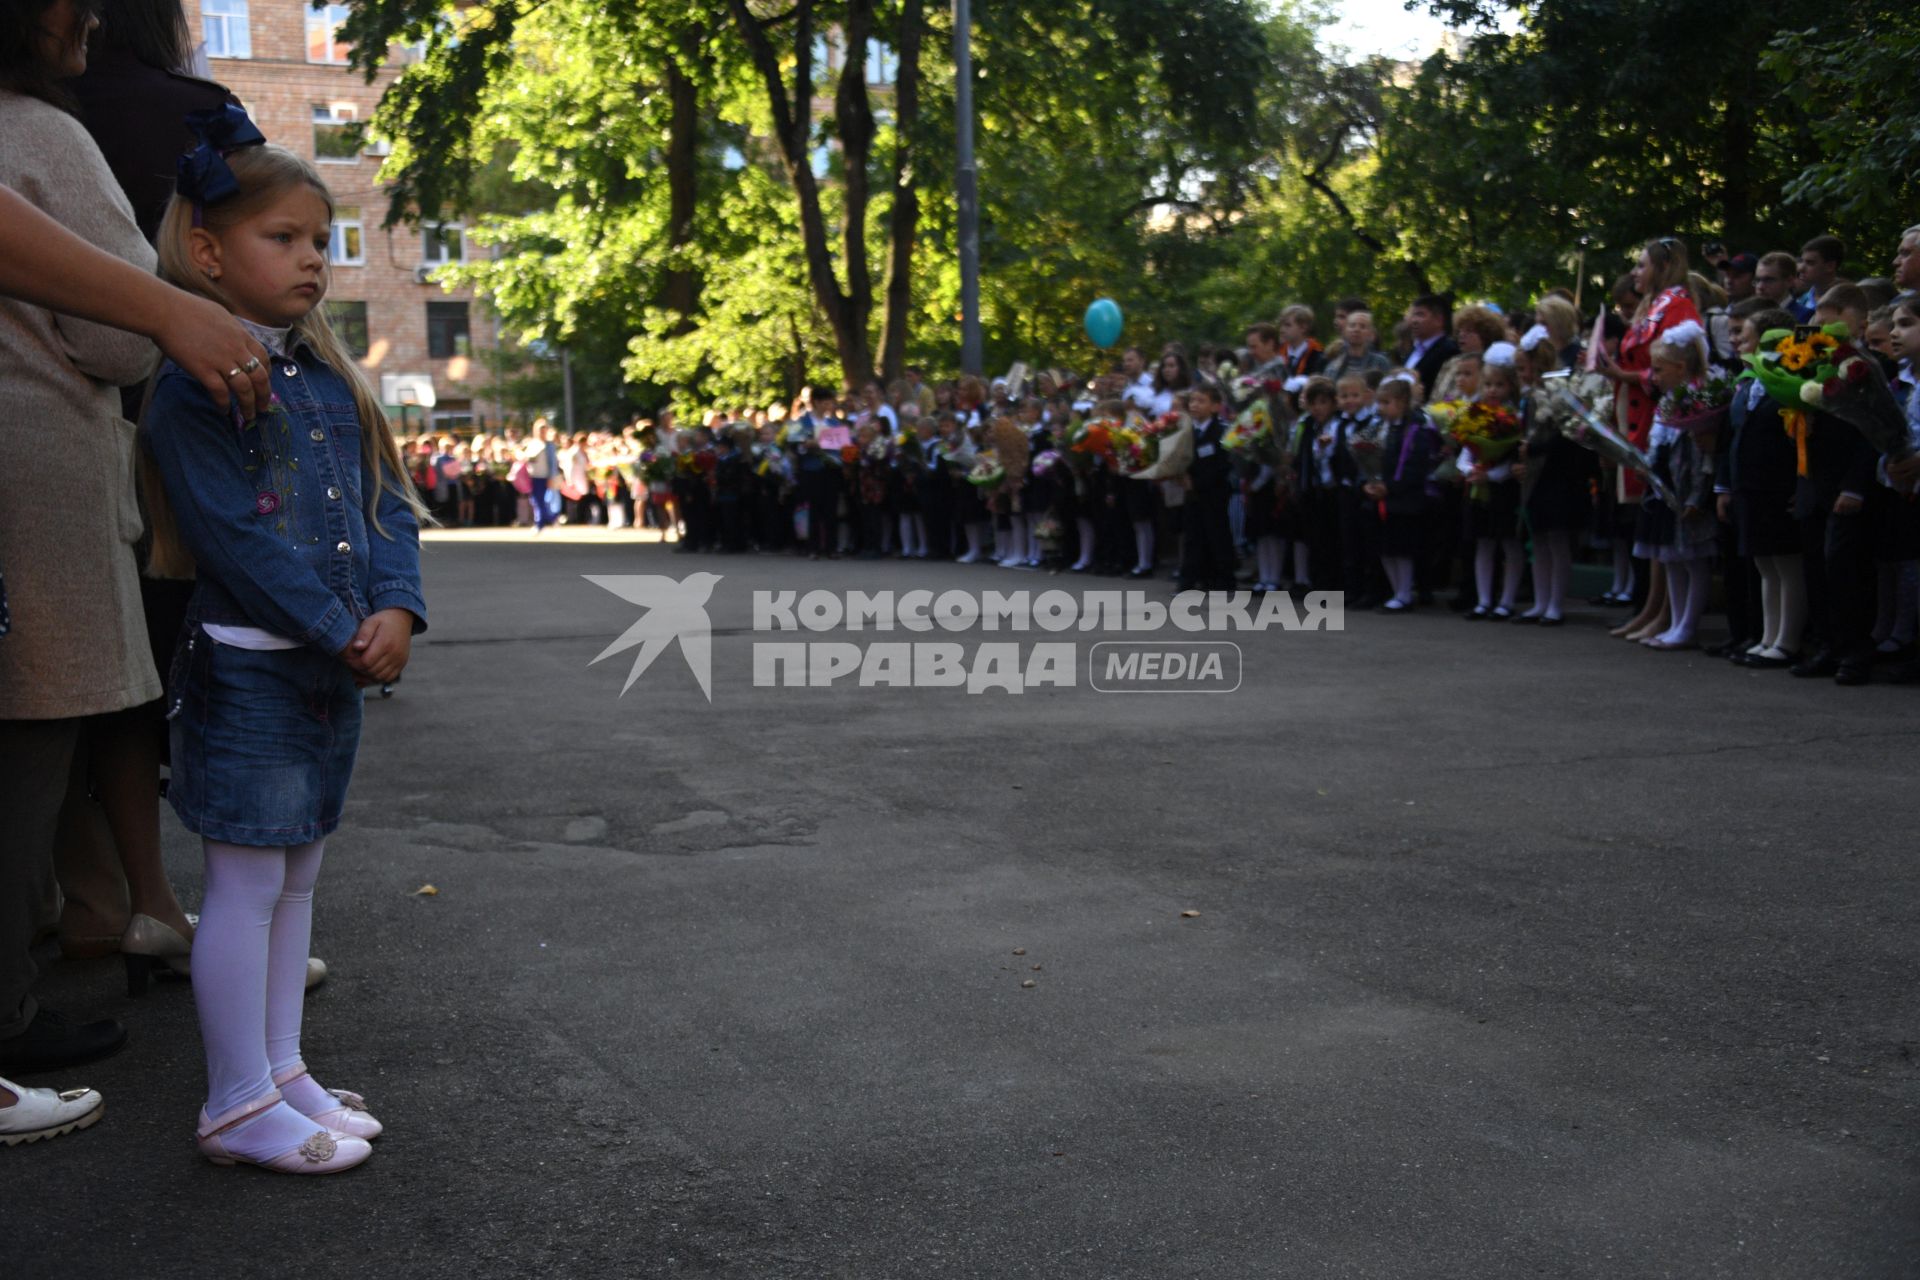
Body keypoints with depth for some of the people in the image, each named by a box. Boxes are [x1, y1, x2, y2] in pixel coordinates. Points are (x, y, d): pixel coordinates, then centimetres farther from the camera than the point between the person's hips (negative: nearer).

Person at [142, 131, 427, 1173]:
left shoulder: (331, 376, 13)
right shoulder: (197, 382, -12)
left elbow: (387, 501, 10)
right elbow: (236, 531, -19)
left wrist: (395, 610, -7)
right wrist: (344, 633, -17)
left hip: (338, 667, 8)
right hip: (248, 667, -8)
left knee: (295, 876, 15)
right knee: (247, 884, -1)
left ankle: (280, 1073, 26)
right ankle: (240, 1106, 9)